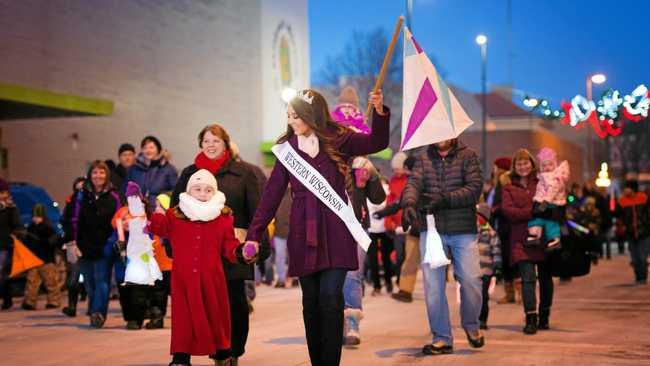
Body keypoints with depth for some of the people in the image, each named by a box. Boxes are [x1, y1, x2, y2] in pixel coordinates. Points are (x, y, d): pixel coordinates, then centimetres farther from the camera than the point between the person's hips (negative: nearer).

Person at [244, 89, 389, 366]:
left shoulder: (338, 140, 3)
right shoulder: (287, 148, 7)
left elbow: (377, 143, -1)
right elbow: (272, 195, 7)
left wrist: (379, 112, -18)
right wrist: (254, 234, 2)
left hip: (335, 231, -2)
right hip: (303, 234, 2)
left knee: (331, 298, -10)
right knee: (311, 300, 4)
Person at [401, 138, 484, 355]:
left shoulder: (467, 156, 4)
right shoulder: (423, 158, 10)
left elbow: (474, 188, -8)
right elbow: (413, 184, -5)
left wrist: (446, 199, -21)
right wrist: (409, 203, -27)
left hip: (463, 231, -1)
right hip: (431, 230, 2)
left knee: (471, 280, -6)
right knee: (433, 285, -1)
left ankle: (471, 325, 22)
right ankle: (442, 339, 10)